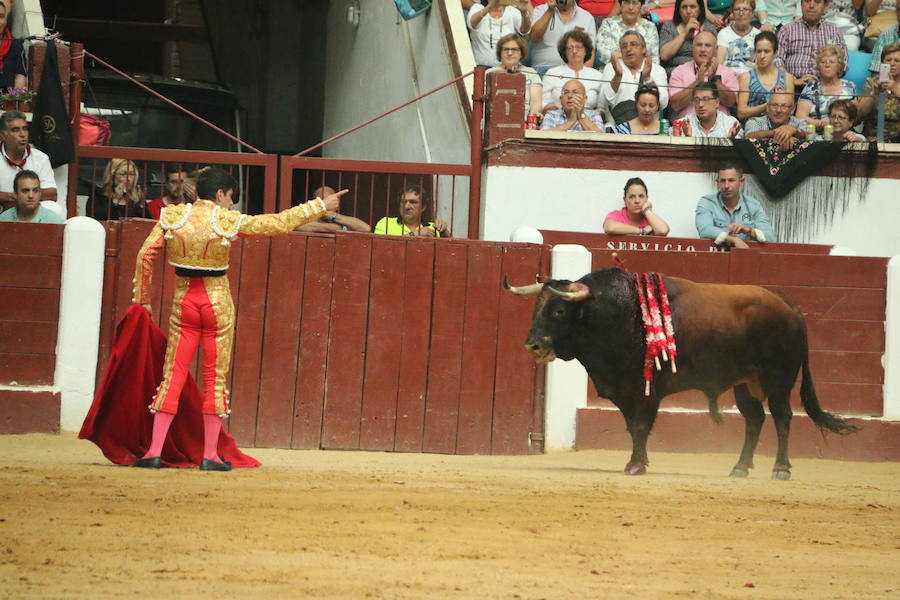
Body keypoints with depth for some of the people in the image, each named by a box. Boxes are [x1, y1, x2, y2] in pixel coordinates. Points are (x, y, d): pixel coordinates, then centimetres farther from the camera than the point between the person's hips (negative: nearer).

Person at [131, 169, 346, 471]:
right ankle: (210, 455, 7)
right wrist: (320, 206, 9)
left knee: (173, 375, 4)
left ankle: (154, 452, -2)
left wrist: (142, 297, 7)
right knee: (215, 378, 6)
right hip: (217, 302, -2)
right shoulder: (228, 221, -8)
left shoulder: (172, 217, -1)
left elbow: (146, 255, -2)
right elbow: (280, 223, -1)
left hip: (184, 300, 2)